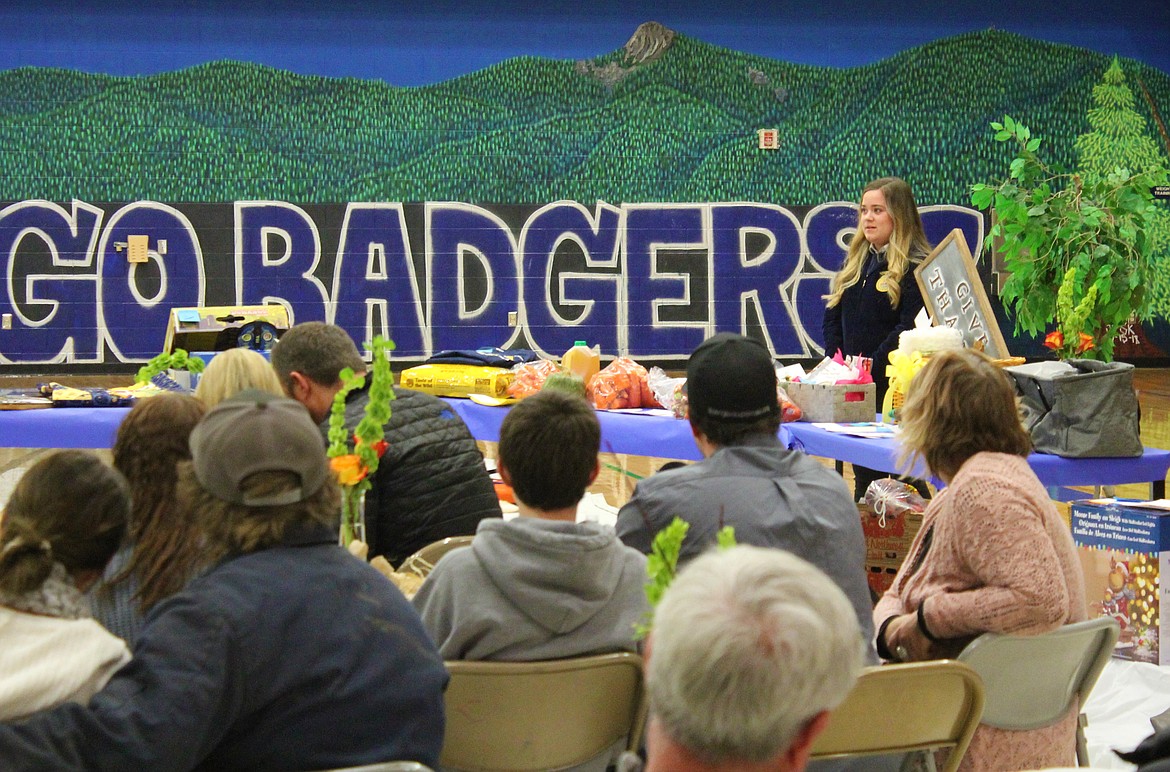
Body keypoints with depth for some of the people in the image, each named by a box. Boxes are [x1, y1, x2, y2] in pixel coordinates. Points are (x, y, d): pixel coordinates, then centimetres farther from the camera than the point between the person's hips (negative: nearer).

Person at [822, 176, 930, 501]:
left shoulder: (915, 266, -9)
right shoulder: (855, 262, 15)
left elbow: (910, 329, -17)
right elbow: (832, 318, 14)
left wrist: (872, 368, -19)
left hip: (895, 388, -7)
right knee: (864, 477, 14)